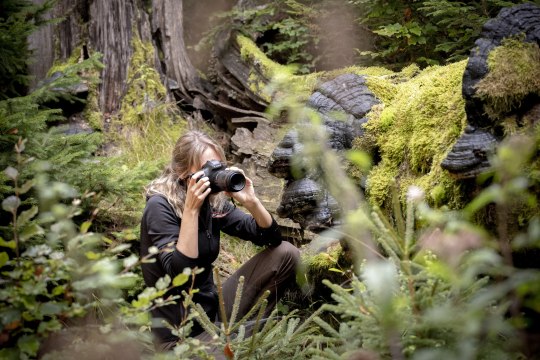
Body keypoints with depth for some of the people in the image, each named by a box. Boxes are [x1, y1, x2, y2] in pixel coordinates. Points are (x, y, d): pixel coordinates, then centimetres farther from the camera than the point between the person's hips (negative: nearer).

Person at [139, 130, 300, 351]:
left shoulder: (214, 202, 2)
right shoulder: (160, 206, -16)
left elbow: (272, 239, 1)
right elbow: (179, 274, -27)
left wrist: (251, 202, -16)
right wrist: (191, 209, -30)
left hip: (213, 305, 7)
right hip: (180, 329, -7)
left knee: (286, 253, -1)